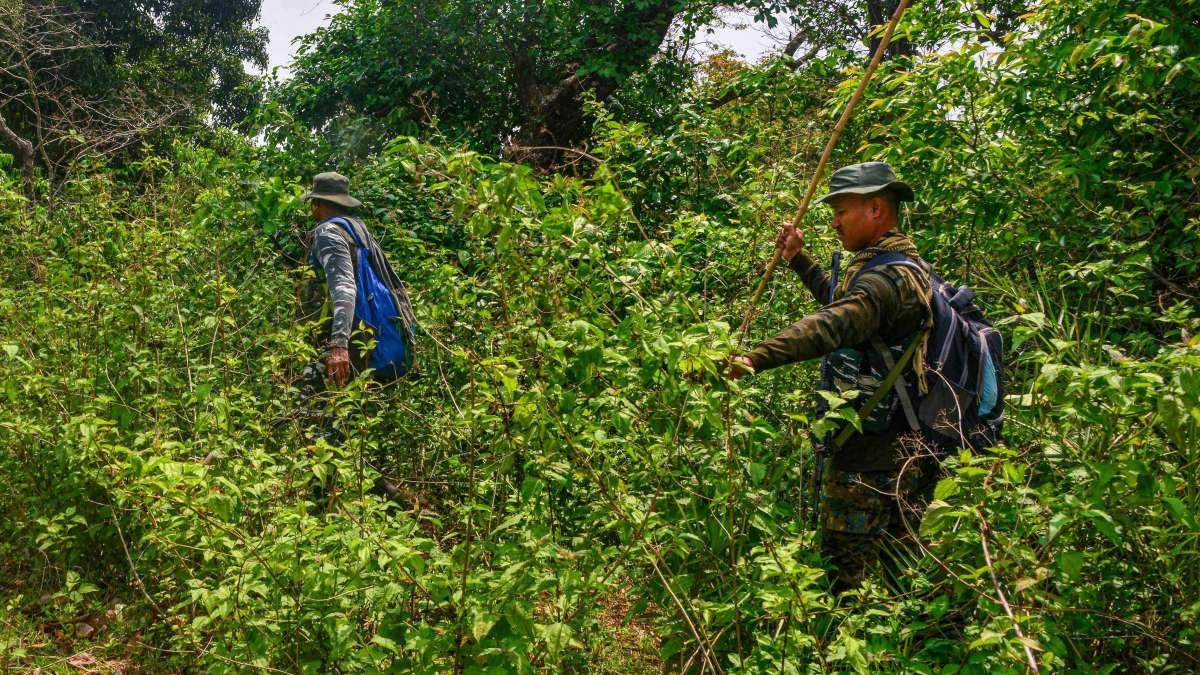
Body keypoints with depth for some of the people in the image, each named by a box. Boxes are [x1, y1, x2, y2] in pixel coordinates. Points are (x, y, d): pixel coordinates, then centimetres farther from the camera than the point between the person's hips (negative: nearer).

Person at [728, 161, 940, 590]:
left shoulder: (890, 277, -18)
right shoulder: (903, 268, 17)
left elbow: (829, 327, -35)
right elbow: (843, 301, 36)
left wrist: (755, 359, -44)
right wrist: (799, 260, 33)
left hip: (870, 458, -11)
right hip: (900, 448, 11)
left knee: (844, 573, -3)